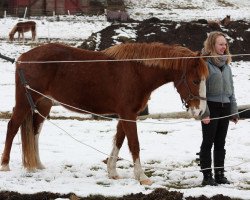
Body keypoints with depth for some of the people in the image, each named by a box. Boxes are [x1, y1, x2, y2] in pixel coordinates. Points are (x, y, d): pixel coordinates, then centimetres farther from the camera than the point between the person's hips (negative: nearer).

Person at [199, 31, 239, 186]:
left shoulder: (226, 64, 12)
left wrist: (234, 111, 12)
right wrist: (204, 112, -19)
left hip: (225, 108, 6)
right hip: (211, 107, -6)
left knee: (220, 143, 11)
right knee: (208, 142, 0)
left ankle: (220, 174, 17)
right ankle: (207, 176, 3)